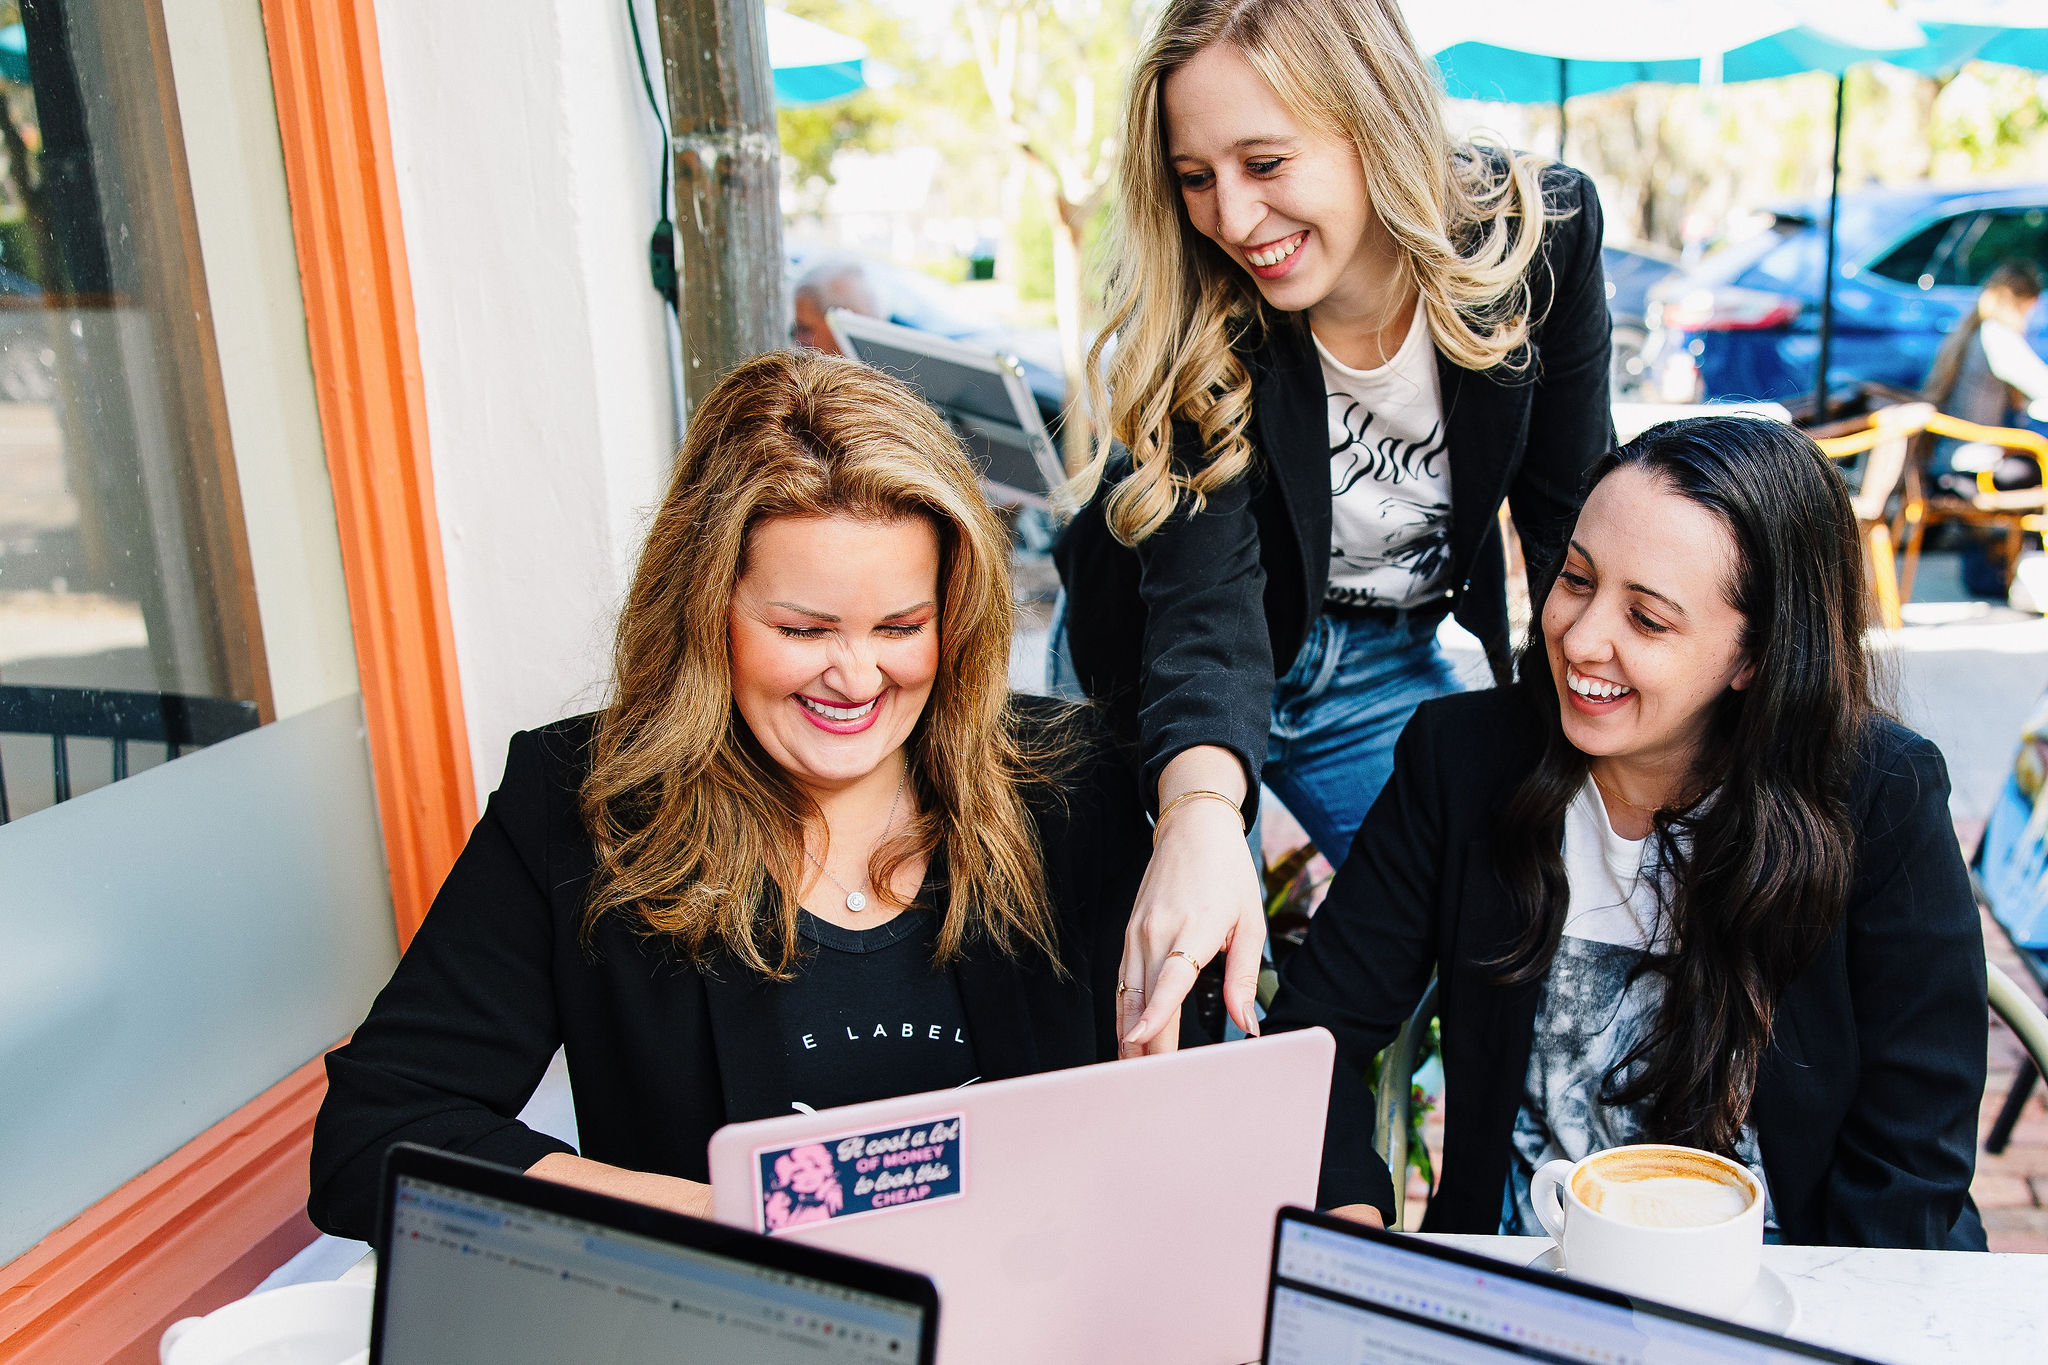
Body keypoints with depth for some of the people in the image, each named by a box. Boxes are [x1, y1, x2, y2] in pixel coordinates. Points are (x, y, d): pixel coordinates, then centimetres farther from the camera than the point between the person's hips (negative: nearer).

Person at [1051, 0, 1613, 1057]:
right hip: (1161, 667, -2)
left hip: (1384, 657, 3)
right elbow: (1204, 594, -39)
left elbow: (1570, 509, -8)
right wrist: (1200, 810, -58)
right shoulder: (1190, 313, -27)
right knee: (1196, 992, 1)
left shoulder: (1538, 238, -20)